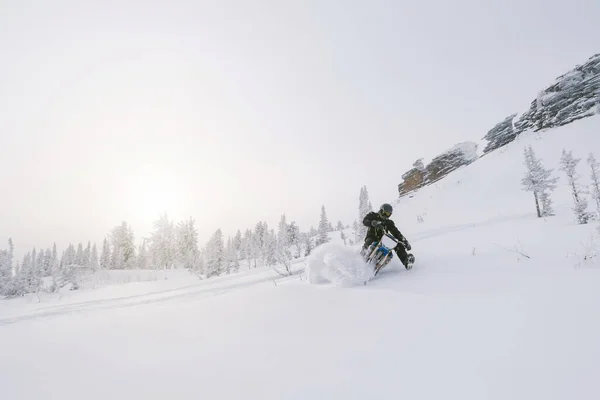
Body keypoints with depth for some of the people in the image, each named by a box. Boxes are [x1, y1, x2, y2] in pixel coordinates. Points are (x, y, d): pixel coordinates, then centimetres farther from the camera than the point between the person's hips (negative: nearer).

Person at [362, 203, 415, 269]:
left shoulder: (389, 223, 11)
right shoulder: (373, 215, 4)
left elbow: (396, 233, 6)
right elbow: (364, 221, -16)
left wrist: (405, 242, -9)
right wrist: (374, 223, -37)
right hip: (372, 238, -3)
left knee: (398, 244, -19)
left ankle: (406, 261, -28)